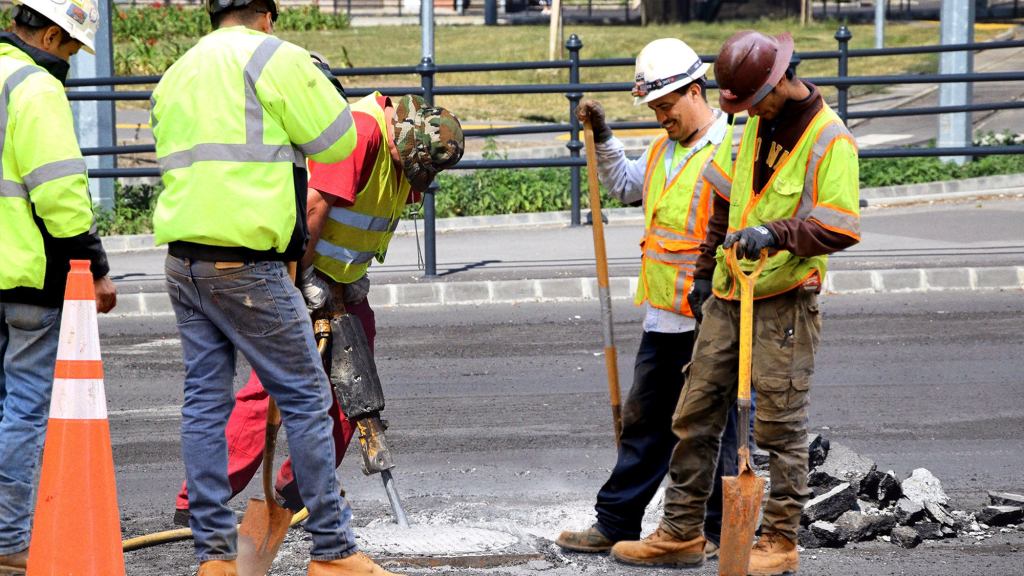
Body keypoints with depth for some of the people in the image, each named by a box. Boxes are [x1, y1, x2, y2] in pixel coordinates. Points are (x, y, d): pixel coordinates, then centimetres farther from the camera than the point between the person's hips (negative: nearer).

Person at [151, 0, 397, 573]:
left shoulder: (175, 76, 18)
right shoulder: (273, 57, -5)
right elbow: (337, 141, -3)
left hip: (183, 262, 8)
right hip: (247, 264, -7)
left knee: (205, 400, 9)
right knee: (306, 397, 0)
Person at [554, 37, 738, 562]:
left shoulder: (731, 150, -15)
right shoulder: (663, 150, 13)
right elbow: (625, 185, 33)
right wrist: (602, 139, 20)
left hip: (708, 322, -8)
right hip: (663, 321, 8)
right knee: (644, 422, 15)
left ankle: (717, 531, 11)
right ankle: (615, 524, 22)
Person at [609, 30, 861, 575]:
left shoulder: (831, 141, -13)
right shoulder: (756, 125, 12)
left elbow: (841, 228, -19)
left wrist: (777, 234, -30)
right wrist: (706, 271, 23)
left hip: (784, 305, -8)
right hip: (727, 299, 8)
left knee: (780, 426, -3)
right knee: (694, 416, 9)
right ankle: (681, 532, 18)